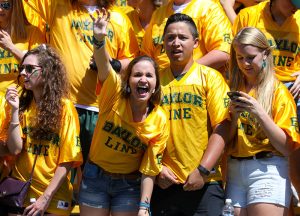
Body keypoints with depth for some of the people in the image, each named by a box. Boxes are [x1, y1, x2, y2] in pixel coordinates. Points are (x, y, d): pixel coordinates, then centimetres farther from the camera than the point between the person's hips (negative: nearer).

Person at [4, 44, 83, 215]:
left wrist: (46, 197, -15)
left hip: (53, 199, -3)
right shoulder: (22, 105, 5)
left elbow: (67, 160, -10)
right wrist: (15, 110, -11)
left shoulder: (65, 107, -7)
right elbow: (15, 149, -4)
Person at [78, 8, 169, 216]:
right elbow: (104, 66, -36)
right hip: (95, 177, 0)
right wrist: (100, 39, -55)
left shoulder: (160, 121, -13)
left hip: (129, 184, 0)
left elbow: (149, 170, -9)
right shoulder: (115, 94, -15)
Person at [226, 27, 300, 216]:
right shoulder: (234, 90, 12)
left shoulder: (279, 92, -2)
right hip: (234, 171, 4)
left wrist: (259, 112, -17)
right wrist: (234, 115, -6)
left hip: (268, 170, -4)